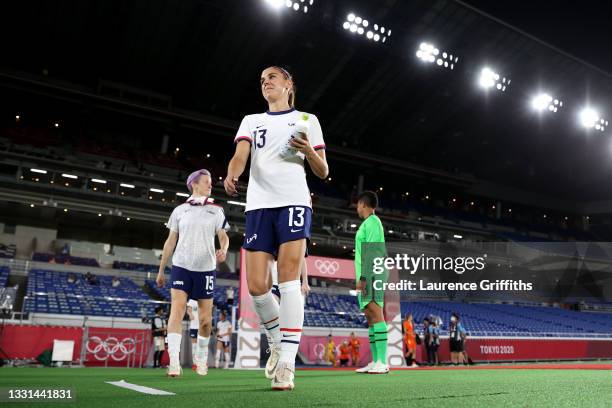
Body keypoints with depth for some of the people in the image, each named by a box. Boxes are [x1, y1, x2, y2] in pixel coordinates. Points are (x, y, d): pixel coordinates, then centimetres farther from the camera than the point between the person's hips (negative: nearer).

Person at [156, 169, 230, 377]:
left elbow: (223, 237, 2)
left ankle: (201, 358, 26)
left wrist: (223, 250, -22)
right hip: (181, 266, 0)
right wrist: (161, 270, 12)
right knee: (177, 310, -16)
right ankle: (174, 362, -15)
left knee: (205, 319, 5)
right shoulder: (180, 210, 8)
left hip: (206, 269, 1)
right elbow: (170, 242, 11)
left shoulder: (216, 210, 7)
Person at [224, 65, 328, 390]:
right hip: (258, 205, 3)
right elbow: (240, 155, 1)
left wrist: (309, 151, -9)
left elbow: (323, 172, 12)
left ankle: (286, 364, -11)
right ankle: (278, 341, 22)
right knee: (257, 286, -5)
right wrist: (231, 177, -22)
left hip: (293, 202, -2)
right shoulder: (251, 120, 22)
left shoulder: (306, 119, 16)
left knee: (288, 279, -14)